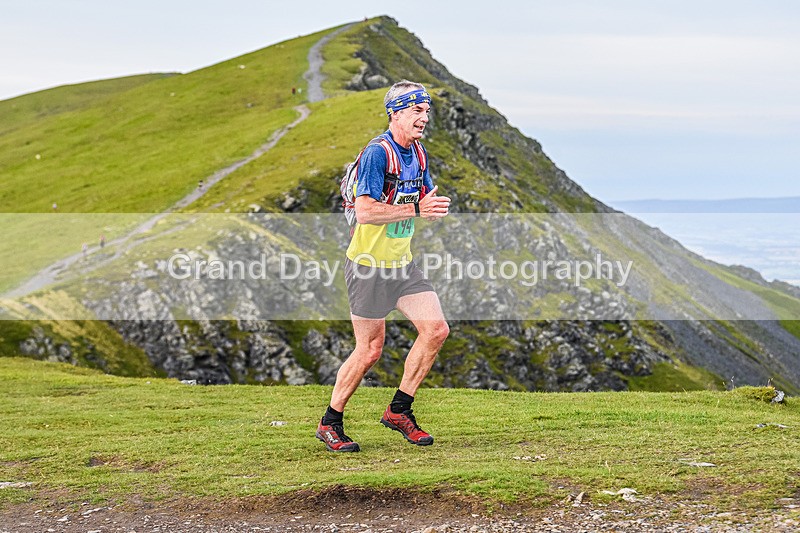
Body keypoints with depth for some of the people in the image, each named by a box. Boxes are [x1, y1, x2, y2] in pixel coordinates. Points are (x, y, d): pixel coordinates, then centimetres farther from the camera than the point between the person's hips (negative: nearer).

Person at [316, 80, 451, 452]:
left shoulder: (418, 153, 9)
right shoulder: (377, 153, -18)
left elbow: (424, 198, 20)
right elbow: (365, 212, -26)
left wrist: (435, 206, -3)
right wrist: (416, 209, -28)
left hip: (402, 264, 8)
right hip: (369, 267, -8)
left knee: (436, 330, -2)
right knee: (371, 349, -3)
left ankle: (399, 410, 12)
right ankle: (330, 424, 14)